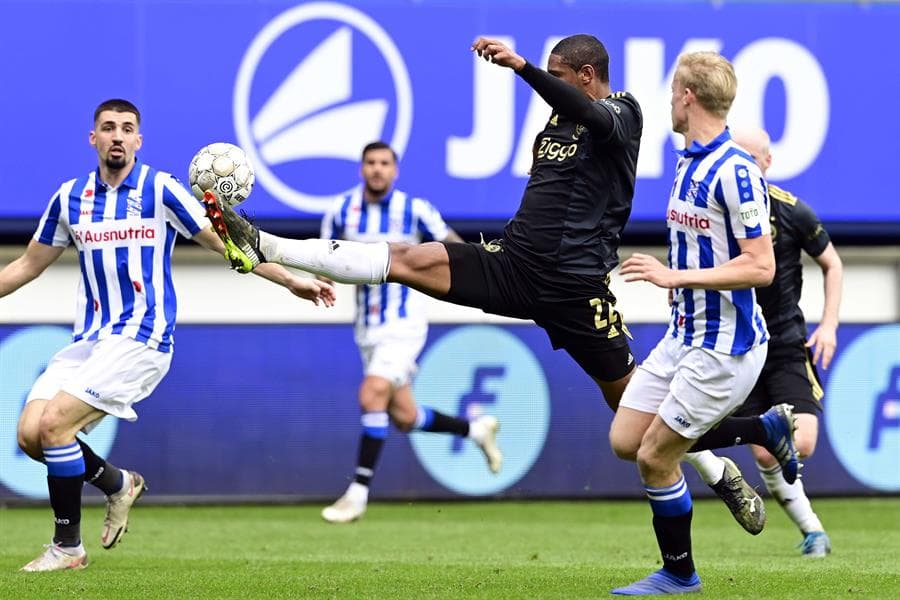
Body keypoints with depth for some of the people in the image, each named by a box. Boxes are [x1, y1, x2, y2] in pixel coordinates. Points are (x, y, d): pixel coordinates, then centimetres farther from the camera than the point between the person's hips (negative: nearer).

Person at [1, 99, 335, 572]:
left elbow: (225, 242, 1)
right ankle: (117, 484, 17)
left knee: (54, 424, -20)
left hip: (141, 338, -6)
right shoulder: (70, 197, 10)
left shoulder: (160, 190, -3)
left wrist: (290, 280, -6)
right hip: (87, 339, 6)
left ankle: (67, 547, -6)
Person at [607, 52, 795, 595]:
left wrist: (677, 277, -24)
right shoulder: (688, 163, 10)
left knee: (655, 458, -5)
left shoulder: (734, 171, -20)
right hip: (684, 335, 9)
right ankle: (768, 429, 18)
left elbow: (760, 268, -23)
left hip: (724, 346, -9)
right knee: (625, 441, 7)